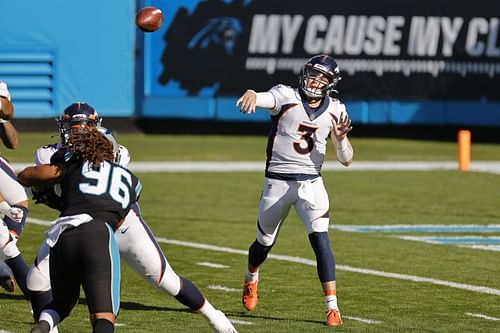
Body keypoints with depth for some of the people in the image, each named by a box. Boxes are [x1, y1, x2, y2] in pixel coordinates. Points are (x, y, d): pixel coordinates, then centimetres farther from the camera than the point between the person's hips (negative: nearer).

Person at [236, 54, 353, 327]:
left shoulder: (334, 111, 2)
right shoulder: (286, 96, -8)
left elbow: (346, 160, 3)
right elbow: (261, 98, -31)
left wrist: (341, 138, -17)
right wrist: (251, 95, -55)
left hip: (311, 183, 1)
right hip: (277, 181, -1)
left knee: (320, 239, -16)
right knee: (264, 242, 14)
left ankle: (332, 306, -15)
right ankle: (251, 279, 47)